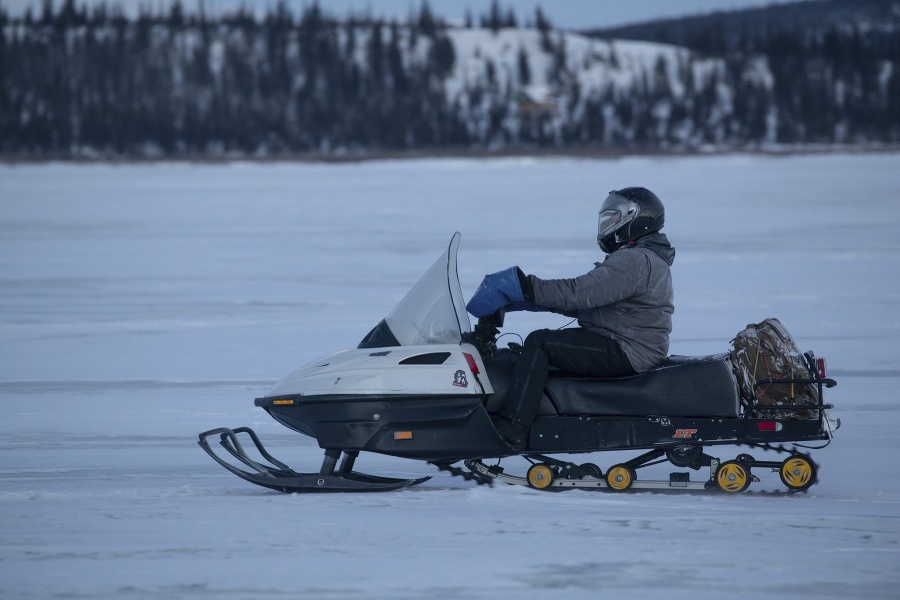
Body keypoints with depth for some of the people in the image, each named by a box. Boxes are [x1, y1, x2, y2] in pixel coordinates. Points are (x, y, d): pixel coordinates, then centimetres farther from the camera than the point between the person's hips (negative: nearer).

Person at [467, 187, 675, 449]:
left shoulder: (633, 261, -16)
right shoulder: (646, 258, 20)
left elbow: (582, 292, -26)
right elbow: (590, 300, 21)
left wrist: (527, 288, -25)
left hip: (625, 353, -11)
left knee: (539, 343, -18)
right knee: (541, 343, 14)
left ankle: (510, 430, -27)